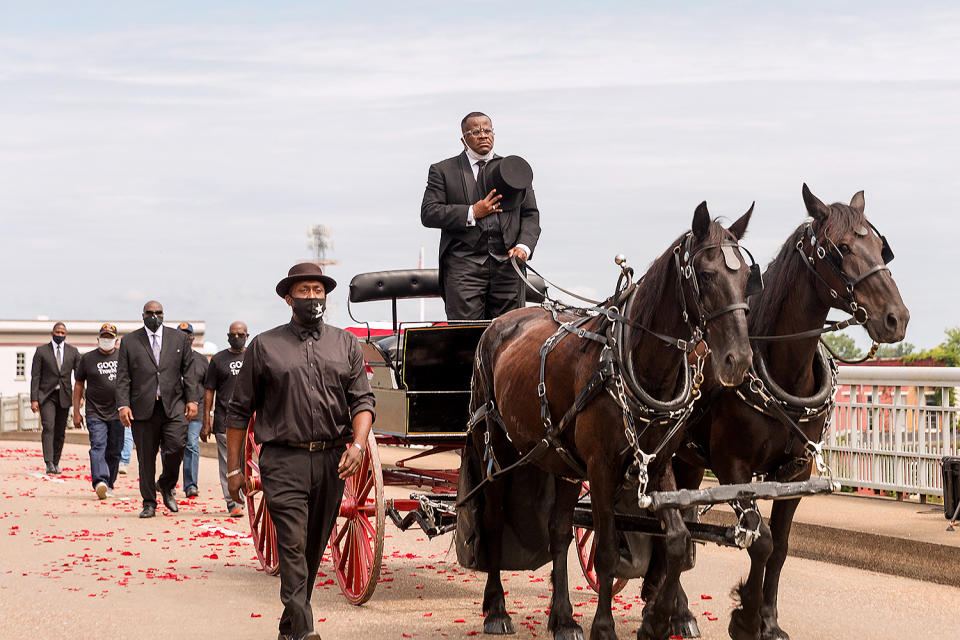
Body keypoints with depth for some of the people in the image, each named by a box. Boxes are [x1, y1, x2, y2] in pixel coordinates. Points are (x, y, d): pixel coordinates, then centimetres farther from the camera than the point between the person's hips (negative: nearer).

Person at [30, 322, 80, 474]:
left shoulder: (73, 351, 9)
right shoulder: (41, 351, 3)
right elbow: (35, 376, 0)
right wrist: (34, 399, -8)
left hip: (64, 395, 3)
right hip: (46, 395, -3)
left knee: (60, 432, 5)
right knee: (48, 427, -17)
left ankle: (56, 463, 15)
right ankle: (49, 463, -24)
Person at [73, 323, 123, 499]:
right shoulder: (87, 358, 4)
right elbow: (79, 385, 8)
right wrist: (76, 412, 4)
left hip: (117, 413, 2)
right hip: (95, 413, -2)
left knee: (114, 451, 6)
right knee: (98, 446, -17)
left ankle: (109, 485, 19)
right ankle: (100, 482, -32)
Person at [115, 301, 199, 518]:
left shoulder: (180, 338, 12)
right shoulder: (129, 341, 9)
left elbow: (188, 372, 11)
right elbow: (122, 377, 5)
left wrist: (192, 399, 2)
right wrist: (123, 405, -6)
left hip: (173, 404, 0)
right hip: (143, 408, 0)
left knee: (177, 446, -15)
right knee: (146, 457, 2)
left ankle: (166, 485, 12)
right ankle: (149, 503, 12)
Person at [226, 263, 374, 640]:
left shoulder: (345, 344, 11)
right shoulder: (264, 346, 5)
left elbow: (362, 401, 6)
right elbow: (240, 410, 8)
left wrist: (358, 444, -13)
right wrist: (234, 467, 4)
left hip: (331, 461, 3)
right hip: (284, 460, -3)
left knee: (314, 548, 11)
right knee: (293, 545, -14)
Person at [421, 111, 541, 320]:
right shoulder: (443, 171, 8)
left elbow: (530, 214, 14)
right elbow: (428, 213, -2)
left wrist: (523, 246, -5)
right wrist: (472, 213, -11)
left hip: (507, 265, 3)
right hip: (463, 267, -3)